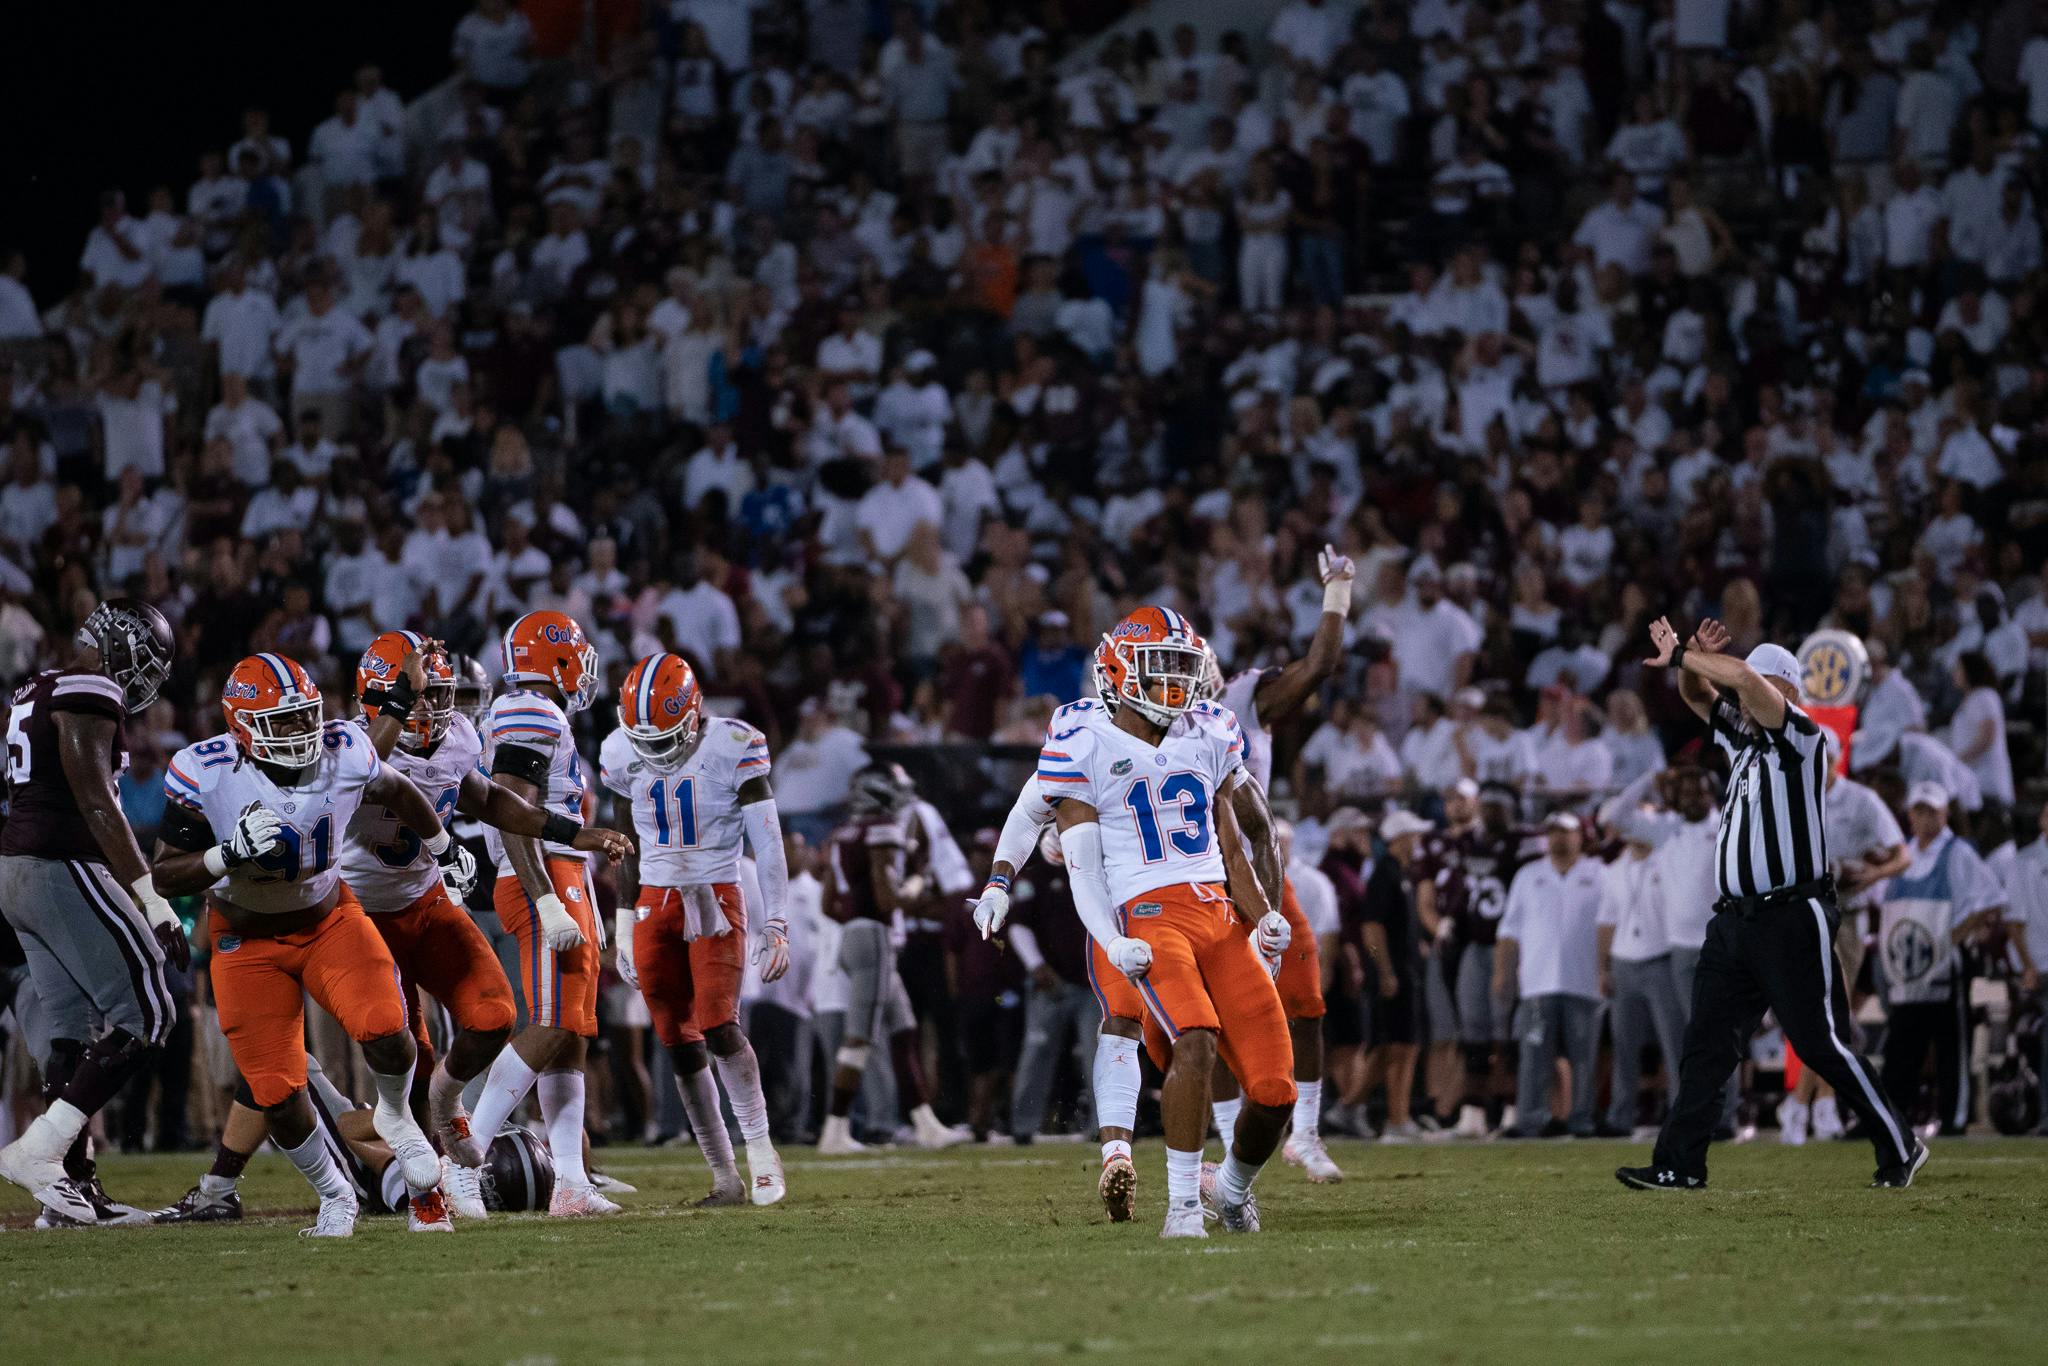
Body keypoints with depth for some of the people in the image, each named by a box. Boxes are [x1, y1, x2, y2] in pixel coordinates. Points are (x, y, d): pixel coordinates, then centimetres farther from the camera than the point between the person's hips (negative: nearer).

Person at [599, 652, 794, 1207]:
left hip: (715, 902, -4)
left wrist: (776, 925, -11)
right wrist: (624, 924, 14)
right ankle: (725, 1176, 8)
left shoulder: (731, 749, -12)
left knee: (718, 1028, -19)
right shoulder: (622, 754, 1)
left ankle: (760, 1147, -4)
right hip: (655, 905, 4)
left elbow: (767, 842, -9)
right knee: (680, 1044, 1)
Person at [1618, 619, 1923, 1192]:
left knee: (1823, 1046, -5)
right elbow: (1699, 694, 23)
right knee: (1706, 1042, 2)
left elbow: (1744, 677, -20)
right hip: (1734, 922, 8)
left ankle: (1900, 1149, 6)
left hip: (1792, 921, -8)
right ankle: (1680, 1165, 1)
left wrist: (1680, 655, -10)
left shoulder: (1801, 736, -8)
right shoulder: (1744, 737, 16)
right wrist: (1693, 659, 2)